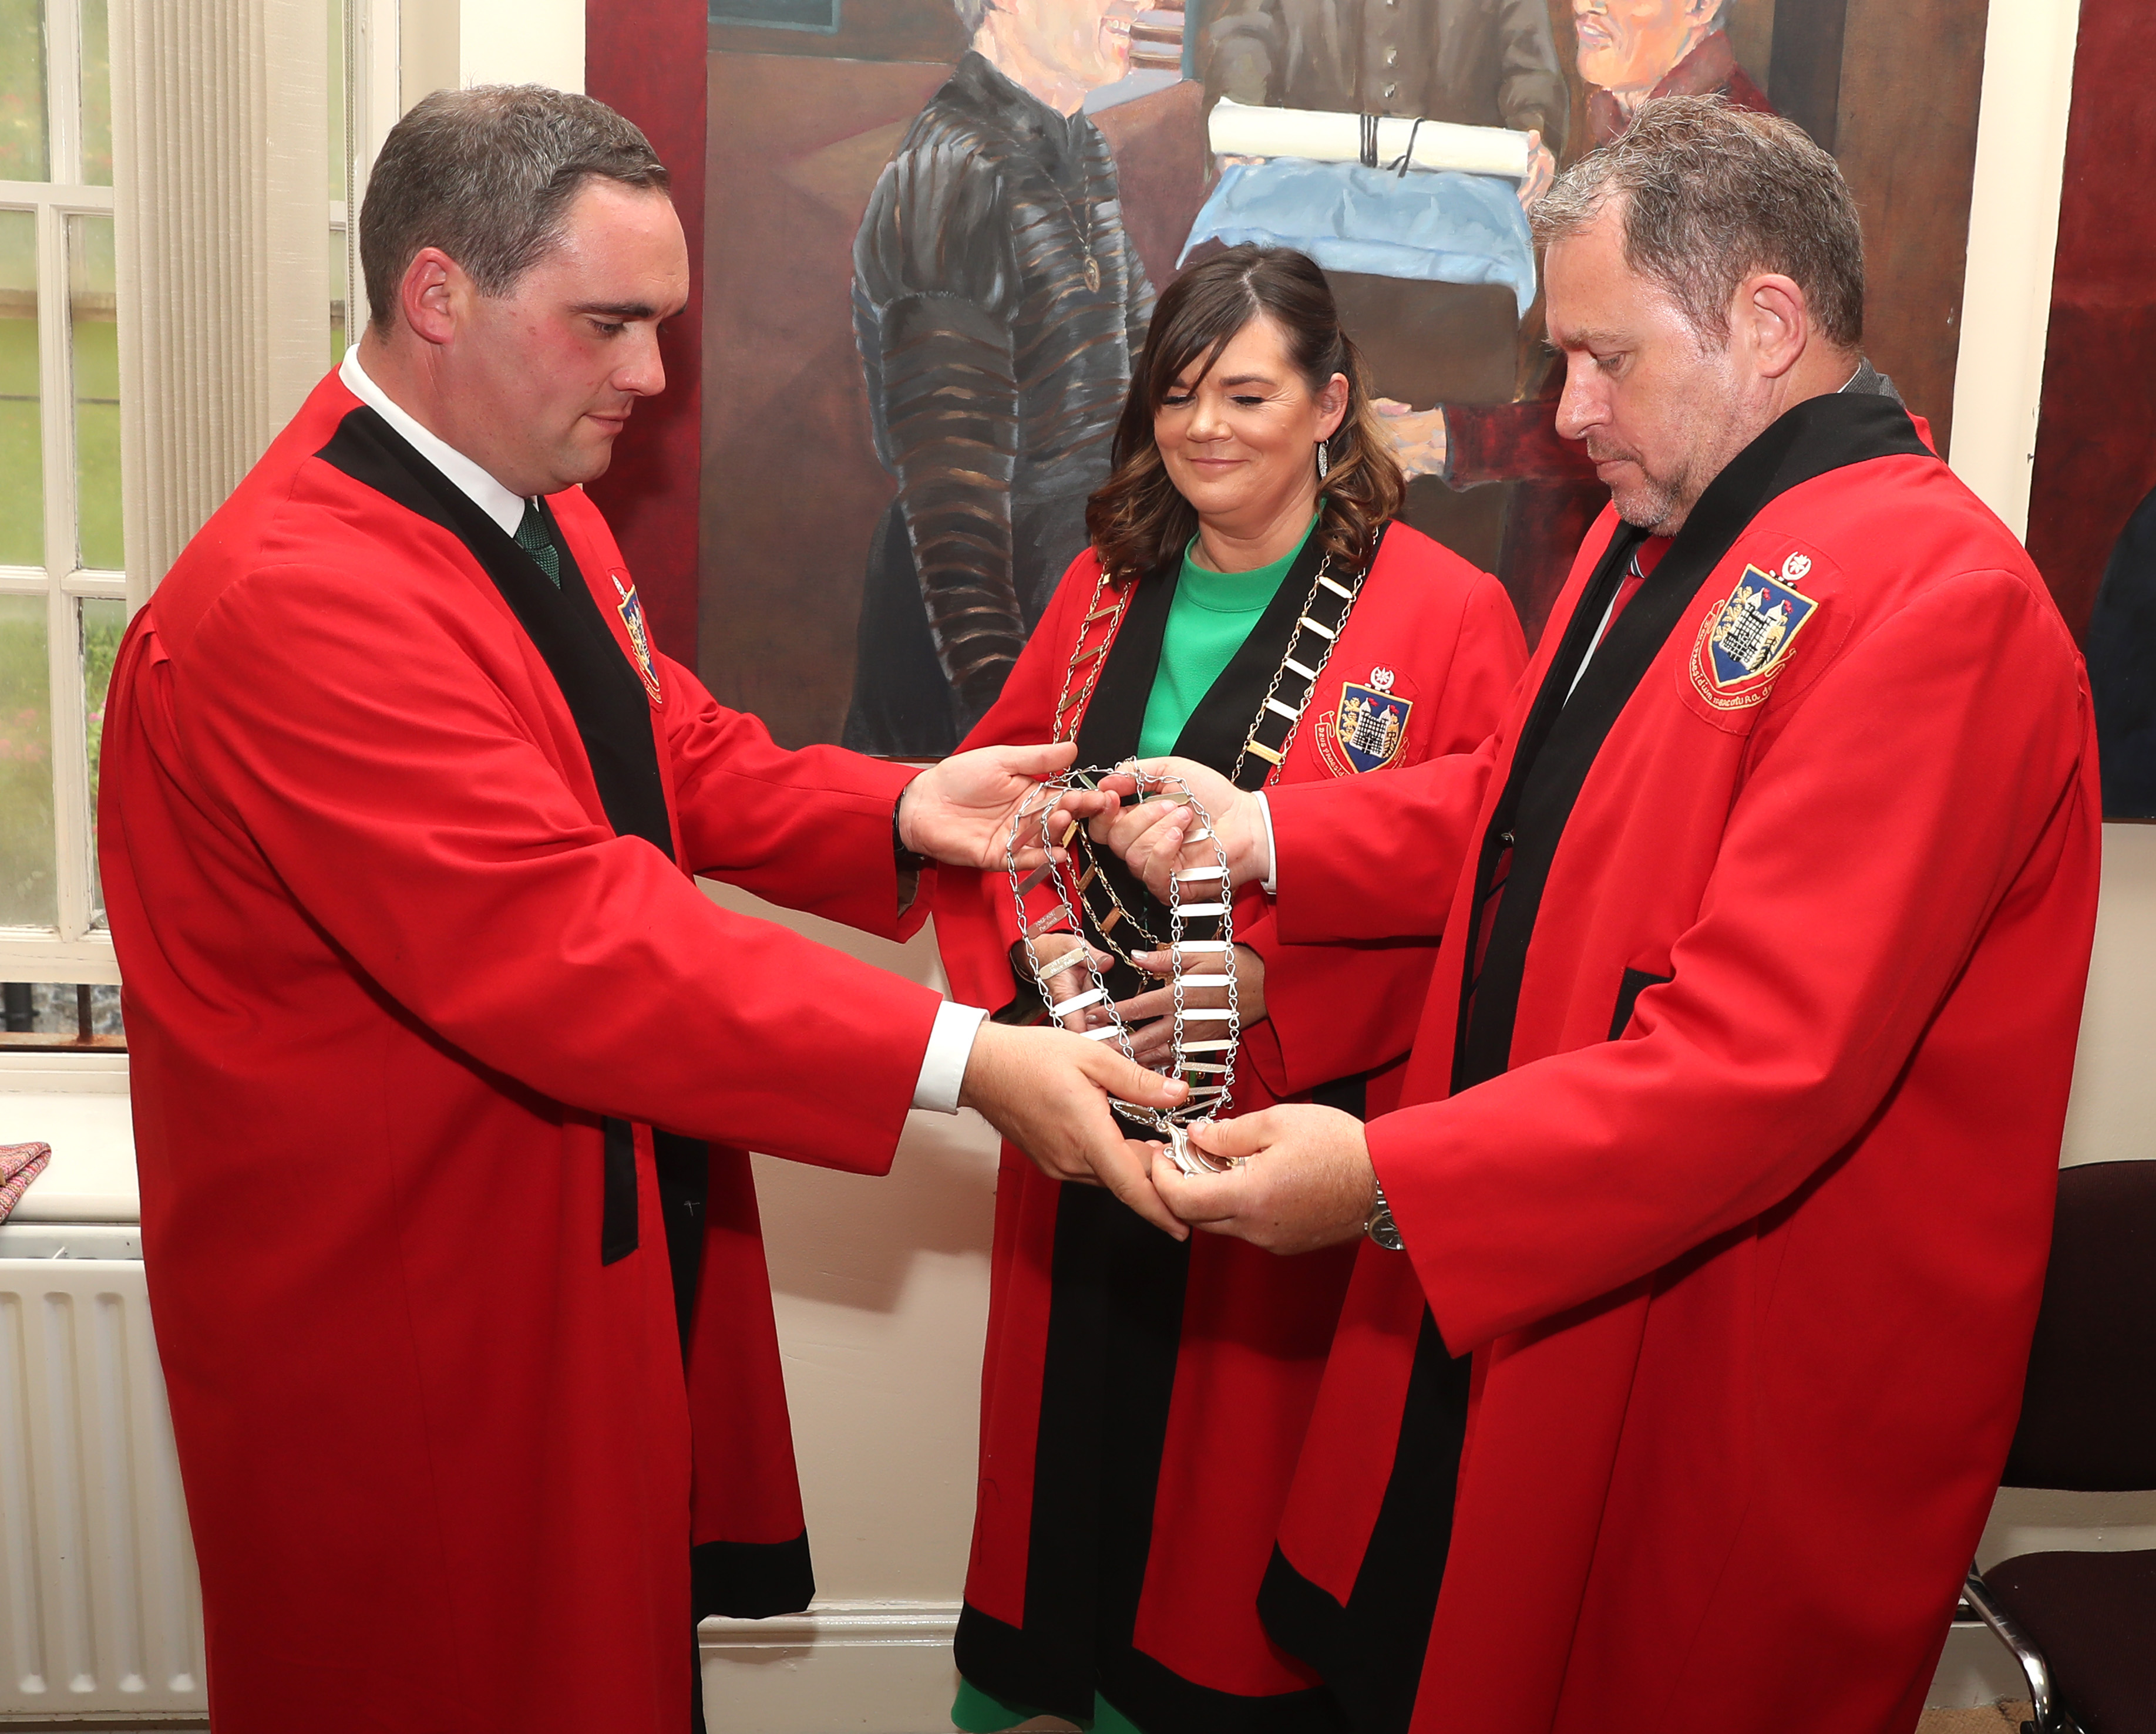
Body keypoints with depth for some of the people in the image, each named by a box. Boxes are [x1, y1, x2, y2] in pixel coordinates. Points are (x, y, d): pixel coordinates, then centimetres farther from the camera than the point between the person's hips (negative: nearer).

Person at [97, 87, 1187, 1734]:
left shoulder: (545, 518, 6)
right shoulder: (292, 599, -28)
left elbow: (685, 758, 11)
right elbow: (570, 938, -34)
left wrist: (899, 810, -9)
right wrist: (961, 1057, -35)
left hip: (615, 1253, 9)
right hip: (415, 1328, -9)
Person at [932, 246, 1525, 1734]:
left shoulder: (1447, 611, -8)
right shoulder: (1108, 589, 9)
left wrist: (1276, 986, -22)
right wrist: (1027, 943, -7)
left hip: (1294, 1120, -4)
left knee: (1245, 1462, 8)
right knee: (1070, 1430, 16)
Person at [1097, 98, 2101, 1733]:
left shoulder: (1939, 599, -23)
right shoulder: (1656, 528, 9)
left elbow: (1767, 1055, -29)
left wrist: (1391, 1178, -32)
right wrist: (1269, 835, 4)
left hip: (1747, 1382, -8)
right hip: (1517, 1298, 9)